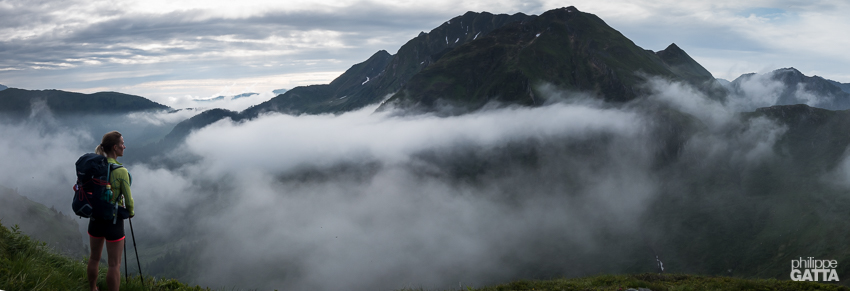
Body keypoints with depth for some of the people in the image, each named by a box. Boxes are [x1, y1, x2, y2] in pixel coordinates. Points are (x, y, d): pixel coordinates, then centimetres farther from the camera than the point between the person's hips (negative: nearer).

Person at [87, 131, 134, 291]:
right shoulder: (121, 172, -21)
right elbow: (128, 200, -13)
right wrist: (130, 212, 9)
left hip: (94, 218, 6)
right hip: (113, 222, -6)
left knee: (94, 257, 25)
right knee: (114, 264, 6)